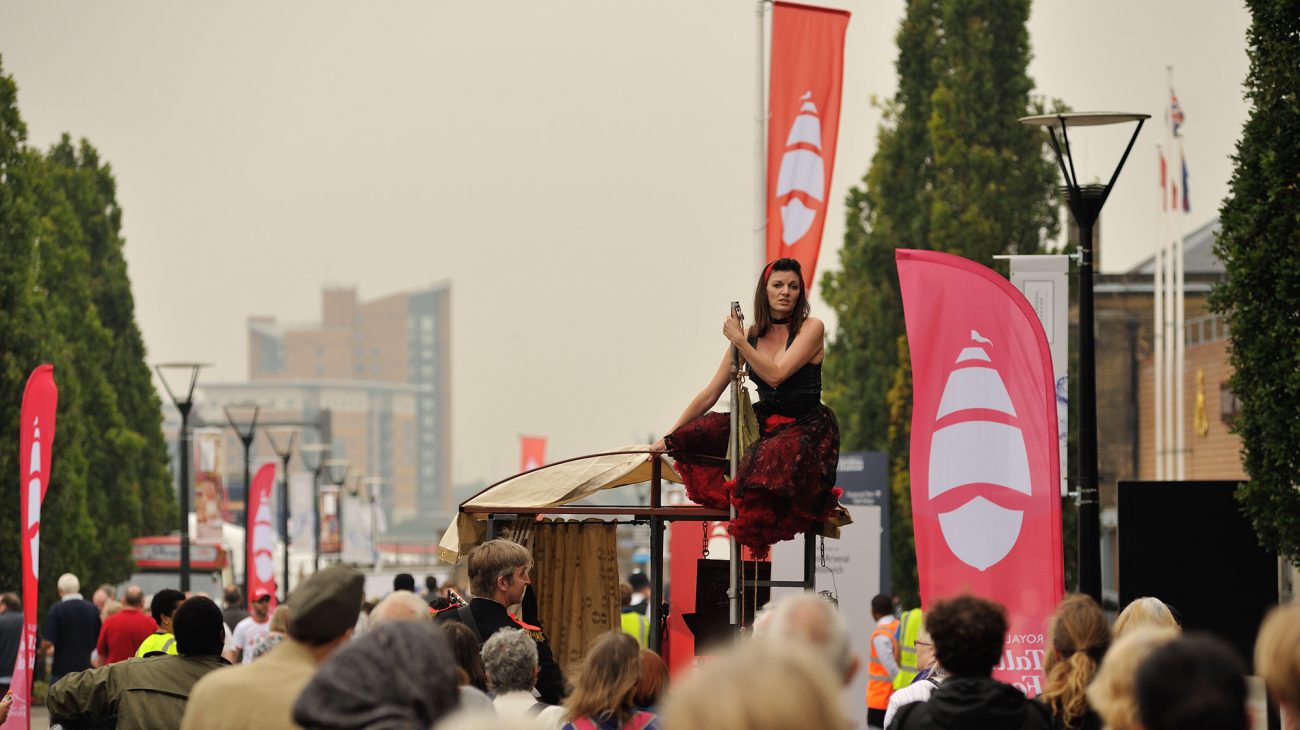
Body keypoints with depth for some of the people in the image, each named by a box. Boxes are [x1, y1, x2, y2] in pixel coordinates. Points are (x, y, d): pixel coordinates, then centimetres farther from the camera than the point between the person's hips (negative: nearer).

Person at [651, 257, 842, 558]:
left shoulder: (810, 328, -6)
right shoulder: (750, 336, 7)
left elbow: (775, 375, -20)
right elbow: (710, 394, 9)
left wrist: (739, 341, -14)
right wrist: (669, 437, 6)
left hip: (807, 427, -6)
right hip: (765, 422, 6)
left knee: (773, 455, -39)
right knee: (695, 434, -16)